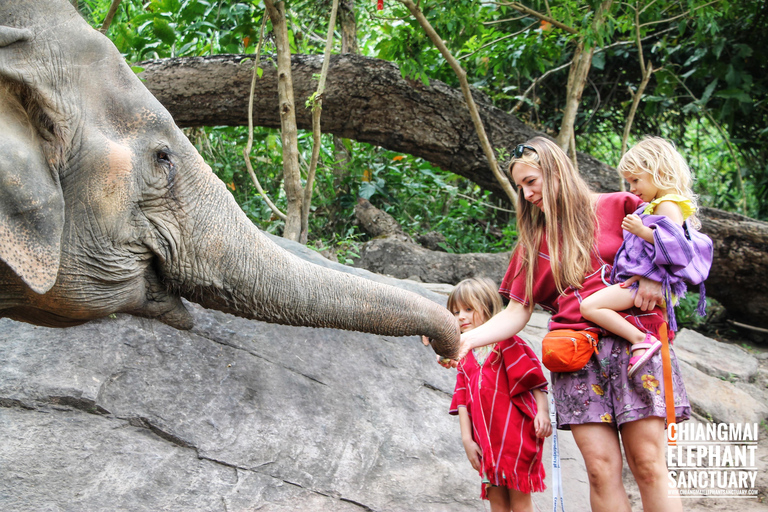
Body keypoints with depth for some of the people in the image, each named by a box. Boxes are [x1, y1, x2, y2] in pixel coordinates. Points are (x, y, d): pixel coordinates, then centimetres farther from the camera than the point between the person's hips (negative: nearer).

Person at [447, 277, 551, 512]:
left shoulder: (506, 343, -3)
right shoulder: (464, 357, 14)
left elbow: (533, 380, -8)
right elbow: (463, 400, 11)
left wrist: (542, 412, -21)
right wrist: (467, 439, 4)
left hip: (515, 434, -6)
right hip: (487, 439, 6)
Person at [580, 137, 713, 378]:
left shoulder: (667, 206, -13)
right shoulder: (655, 205, 19)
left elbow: (675, 243, -27)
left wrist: (642, 231, -32)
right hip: (641, 279, 12)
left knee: (590, 306, -25)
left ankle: (641, 340, -27)